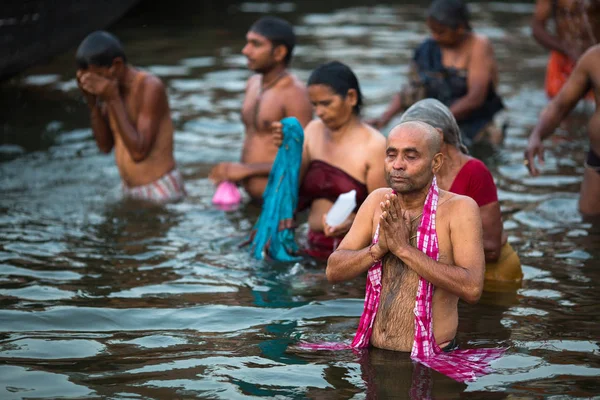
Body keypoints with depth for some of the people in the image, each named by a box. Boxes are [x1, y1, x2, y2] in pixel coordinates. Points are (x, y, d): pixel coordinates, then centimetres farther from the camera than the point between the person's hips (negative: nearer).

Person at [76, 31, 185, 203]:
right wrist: (91, 100, -7)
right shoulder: (113, 87, 3)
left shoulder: (150, 87, -19)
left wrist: (113, 99, -24)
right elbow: (105, 146, 5)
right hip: (131, 192, 7)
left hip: (161, 193, -7)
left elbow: (138, 152, -24)